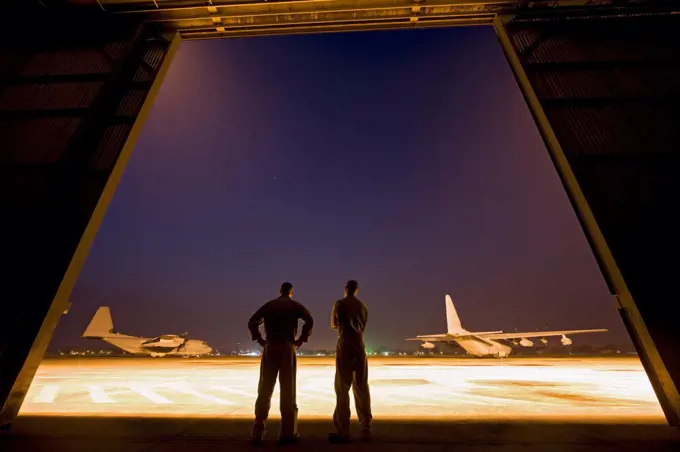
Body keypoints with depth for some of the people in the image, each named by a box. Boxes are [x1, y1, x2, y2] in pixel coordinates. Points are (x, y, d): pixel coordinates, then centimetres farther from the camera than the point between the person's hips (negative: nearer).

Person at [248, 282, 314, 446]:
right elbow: (309, 320, -12)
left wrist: (260, 340, 3)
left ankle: (258, 433, 12)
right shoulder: (295, 305, 3)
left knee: (264, 391, 9)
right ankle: (288, 433, 9)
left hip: (270, 349, 2)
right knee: (288, 391, 5)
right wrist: (301, 339, -6)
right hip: (287, 348, -2)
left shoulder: (268, 305, 10)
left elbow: (252, 322, 0)